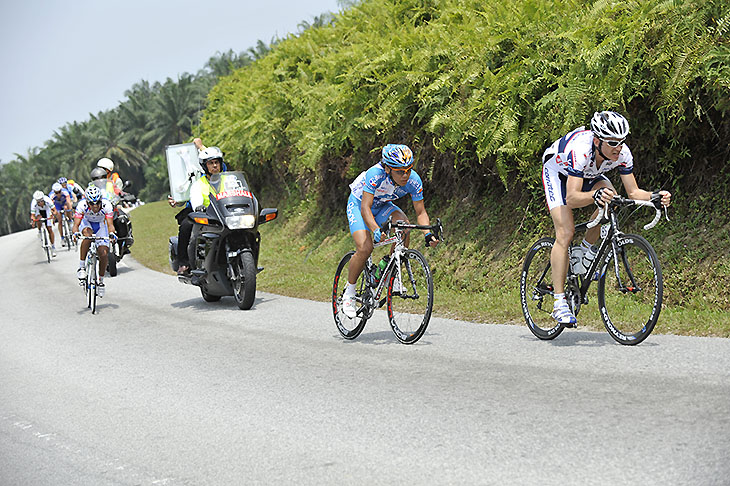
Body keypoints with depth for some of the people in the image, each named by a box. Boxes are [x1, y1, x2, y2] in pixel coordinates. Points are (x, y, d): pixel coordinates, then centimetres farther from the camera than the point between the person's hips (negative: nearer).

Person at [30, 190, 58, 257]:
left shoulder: (47, 200, -39)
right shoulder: (34, 203, -37)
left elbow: (54, 210, -33)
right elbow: (32, 215, -33)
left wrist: (53, 215, -52)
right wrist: (32, 221, -50)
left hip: (46, 210, -1)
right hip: (38, 211, 1)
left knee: (50, 229, -8)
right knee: (38, 218, -31)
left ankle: (53, 247, -1)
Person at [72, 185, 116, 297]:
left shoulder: (106, 205, -31)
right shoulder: (82, 205, -32)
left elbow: (110, 225, -34)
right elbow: (76, 225, -34)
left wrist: (111, 233, -54)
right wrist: (76, 233, -55)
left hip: (100, 226, 1)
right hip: (86, 223, -1)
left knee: (104, 254, -15)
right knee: (87, 235, -37)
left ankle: (101, 281, 7)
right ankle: (81, 267, -26)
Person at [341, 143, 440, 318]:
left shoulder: (413, 181, -25)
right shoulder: (376, 174, -37)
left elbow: (420, 212, -16)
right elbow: (365, 208, -41)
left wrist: (428, 233, -34)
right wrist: (376, 230, -58)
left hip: (383, 206, 4)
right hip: (359, 204, -4)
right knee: (365, 248, -23)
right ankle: (349, 293, -2)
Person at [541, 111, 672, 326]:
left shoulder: (622, 153, -26)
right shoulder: (580, 150, -41)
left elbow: (633, 192, -18)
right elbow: (572, 199, -46)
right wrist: (595, 196, -64)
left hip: (589, 174, 5)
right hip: (557, 171, -5)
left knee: (610, 200, -26)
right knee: (566, 232, -19)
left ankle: (587, 251, 0)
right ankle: (559, 303, -18)